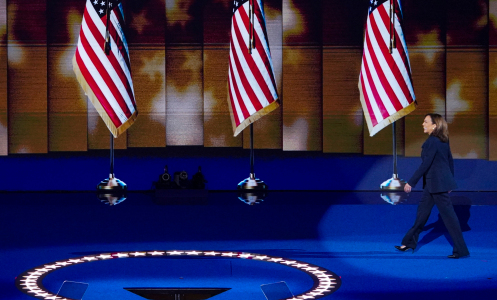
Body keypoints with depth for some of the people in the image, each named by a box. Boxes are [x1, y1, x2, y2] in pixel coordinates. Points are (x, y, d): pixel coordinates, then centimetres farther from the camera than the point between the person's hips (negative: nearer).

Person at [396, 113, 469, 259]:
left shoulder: (432, 142, -18)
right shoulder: (443, 140, 9)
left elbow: (425, 164, -20)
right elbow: (450, 161, 15)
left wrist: (411, 182, -15)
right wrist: (449, 181, 23)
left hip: (437, 184, -10)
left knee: (448, 215, -6)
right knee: (422, 211, 16)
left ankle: (461, 250, -2)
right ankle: (410, 242, 26)